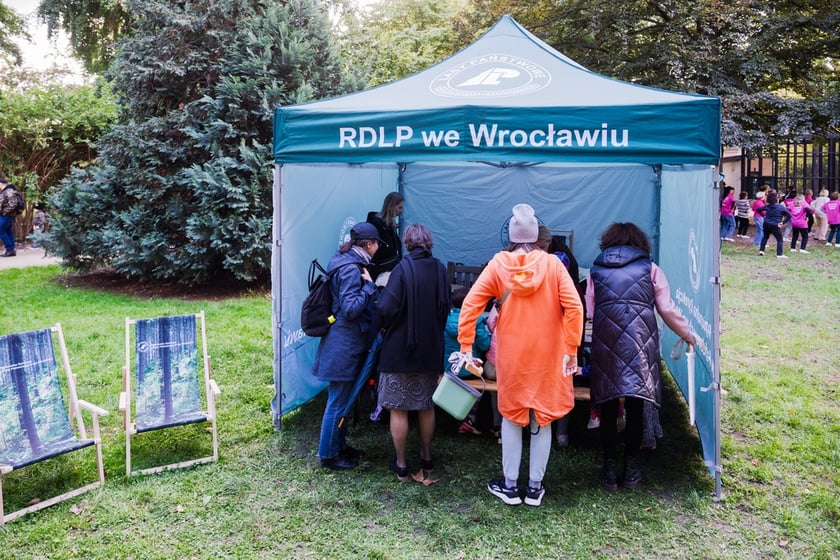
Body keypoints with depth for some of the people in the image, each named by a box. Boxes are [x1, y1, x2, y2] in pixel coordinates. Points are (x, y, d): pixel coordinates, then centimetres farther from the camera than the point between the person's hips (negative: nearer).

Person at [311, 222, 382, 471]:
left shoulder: (349, 263, 11)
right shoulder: (351, 269, -20)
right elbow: (350, 309, -24)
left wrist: (367, 284, 10)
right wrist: (369, 285, -18)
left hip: (344, 342, 10)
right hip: (344, 345, -10)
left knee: (342, 399, 20)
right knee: (338, 402, 2)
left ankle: (339, 446, 34)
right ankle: (328, 455, 14)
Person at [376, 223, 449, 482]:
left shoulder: (402, 269, -16)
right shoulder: (440, 269, -1)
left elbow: (386, 308, -21)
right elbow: (445, 308, 5)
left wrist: (387, 327, 0)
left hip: (400, 349, -5)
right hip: (431, 350, 5)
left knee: (398, 409, 7)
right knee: (427, 407, 18)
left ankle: (401, 465, 16)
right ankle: (426, 460, 31)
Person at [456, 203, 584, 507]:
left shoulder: (498, 264, -5)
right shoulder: (553, 264, -6)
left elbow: (470, 305, -8)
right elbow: (574, 307, -12)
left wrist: (466, 346, -3)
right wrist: (571, 350, -6)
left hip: (511, 355, 0)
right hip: (547, 356, 0)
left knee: (511, 416, 15)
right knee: (542, 419, 13)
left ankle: (510, 485, 22)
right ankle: (535, 487, 21)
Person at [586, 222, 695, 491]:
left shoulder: (596, 269, 18)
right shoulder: (650, 268, 13)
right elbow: (668, 310, 12)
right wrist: (689, 335, 26)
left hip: (605, 341, 1)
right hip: (640, 342, -1)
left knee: (608, 408, 10)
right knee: (635, 408, 11)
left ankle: (609, 470, 18)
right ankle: (631, 468, 22)